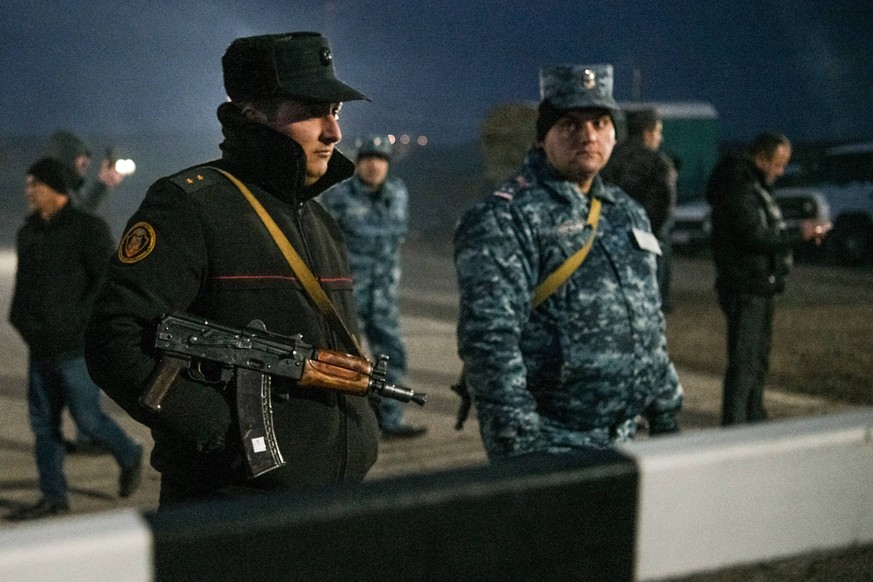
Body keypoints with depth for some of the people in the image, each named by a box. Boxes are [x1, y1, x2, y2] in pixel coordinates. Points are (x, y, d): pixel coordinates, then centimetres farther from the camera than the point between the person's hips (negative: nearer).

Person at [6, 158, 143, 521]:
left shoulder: (88, 229, -10)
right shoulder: (29, 232, 12)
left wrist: (81, 322, -17)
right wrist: (20, 318, 8)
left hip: (76, 346, -7)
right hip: (41, 347, 7)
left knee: (86, 416, -2)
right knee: (43, 422, 7)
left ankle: (129, 456, 25)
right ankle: (54, 498, 14)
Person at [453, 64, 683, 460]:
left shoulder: (628, 214, 14)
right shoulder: (504, 220, -12)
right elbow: (489, 341, -19)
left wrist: (666, 417, 18)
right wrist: (518, 448, -22)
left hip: (623, 441, 7)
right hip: (551, 449, -7)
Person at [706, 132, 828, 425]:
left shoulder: (756, 187, 17)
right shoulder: (739, 190, -17)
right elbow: (755, 238, -24)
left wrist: (797, 233, 8)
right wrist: (798, 235, -19)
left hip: (761, 289, 11)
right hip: (745, 289, -11)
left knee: (758, 359, 19)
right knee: (744, 362, -11)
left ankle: (755, 422, 30)